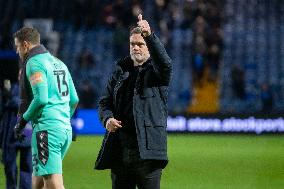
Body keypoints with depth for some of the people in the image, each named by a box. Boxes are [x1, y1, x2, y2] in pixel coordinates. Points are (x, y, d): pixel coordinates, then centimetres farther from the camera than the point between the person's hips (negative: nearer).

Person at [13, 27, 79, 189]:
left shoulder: (34, 62, -7)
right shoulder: (58, 63, 20)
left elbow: (41, 98, -19)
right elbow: (74, 99, 21)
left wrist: (23, 120, -7)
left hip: (47, 129, -9)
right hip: (66, 129, 9)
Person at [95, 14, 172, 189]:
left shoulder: (156, 70, 1)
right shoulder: (121, 71, 17)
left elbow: (165, 63, -23)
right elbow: (105, 101, 18)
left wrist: (150, 36, -38)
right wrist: (107, 118, -5)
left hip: (147, 150, -5)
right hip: (119, 149, 5)